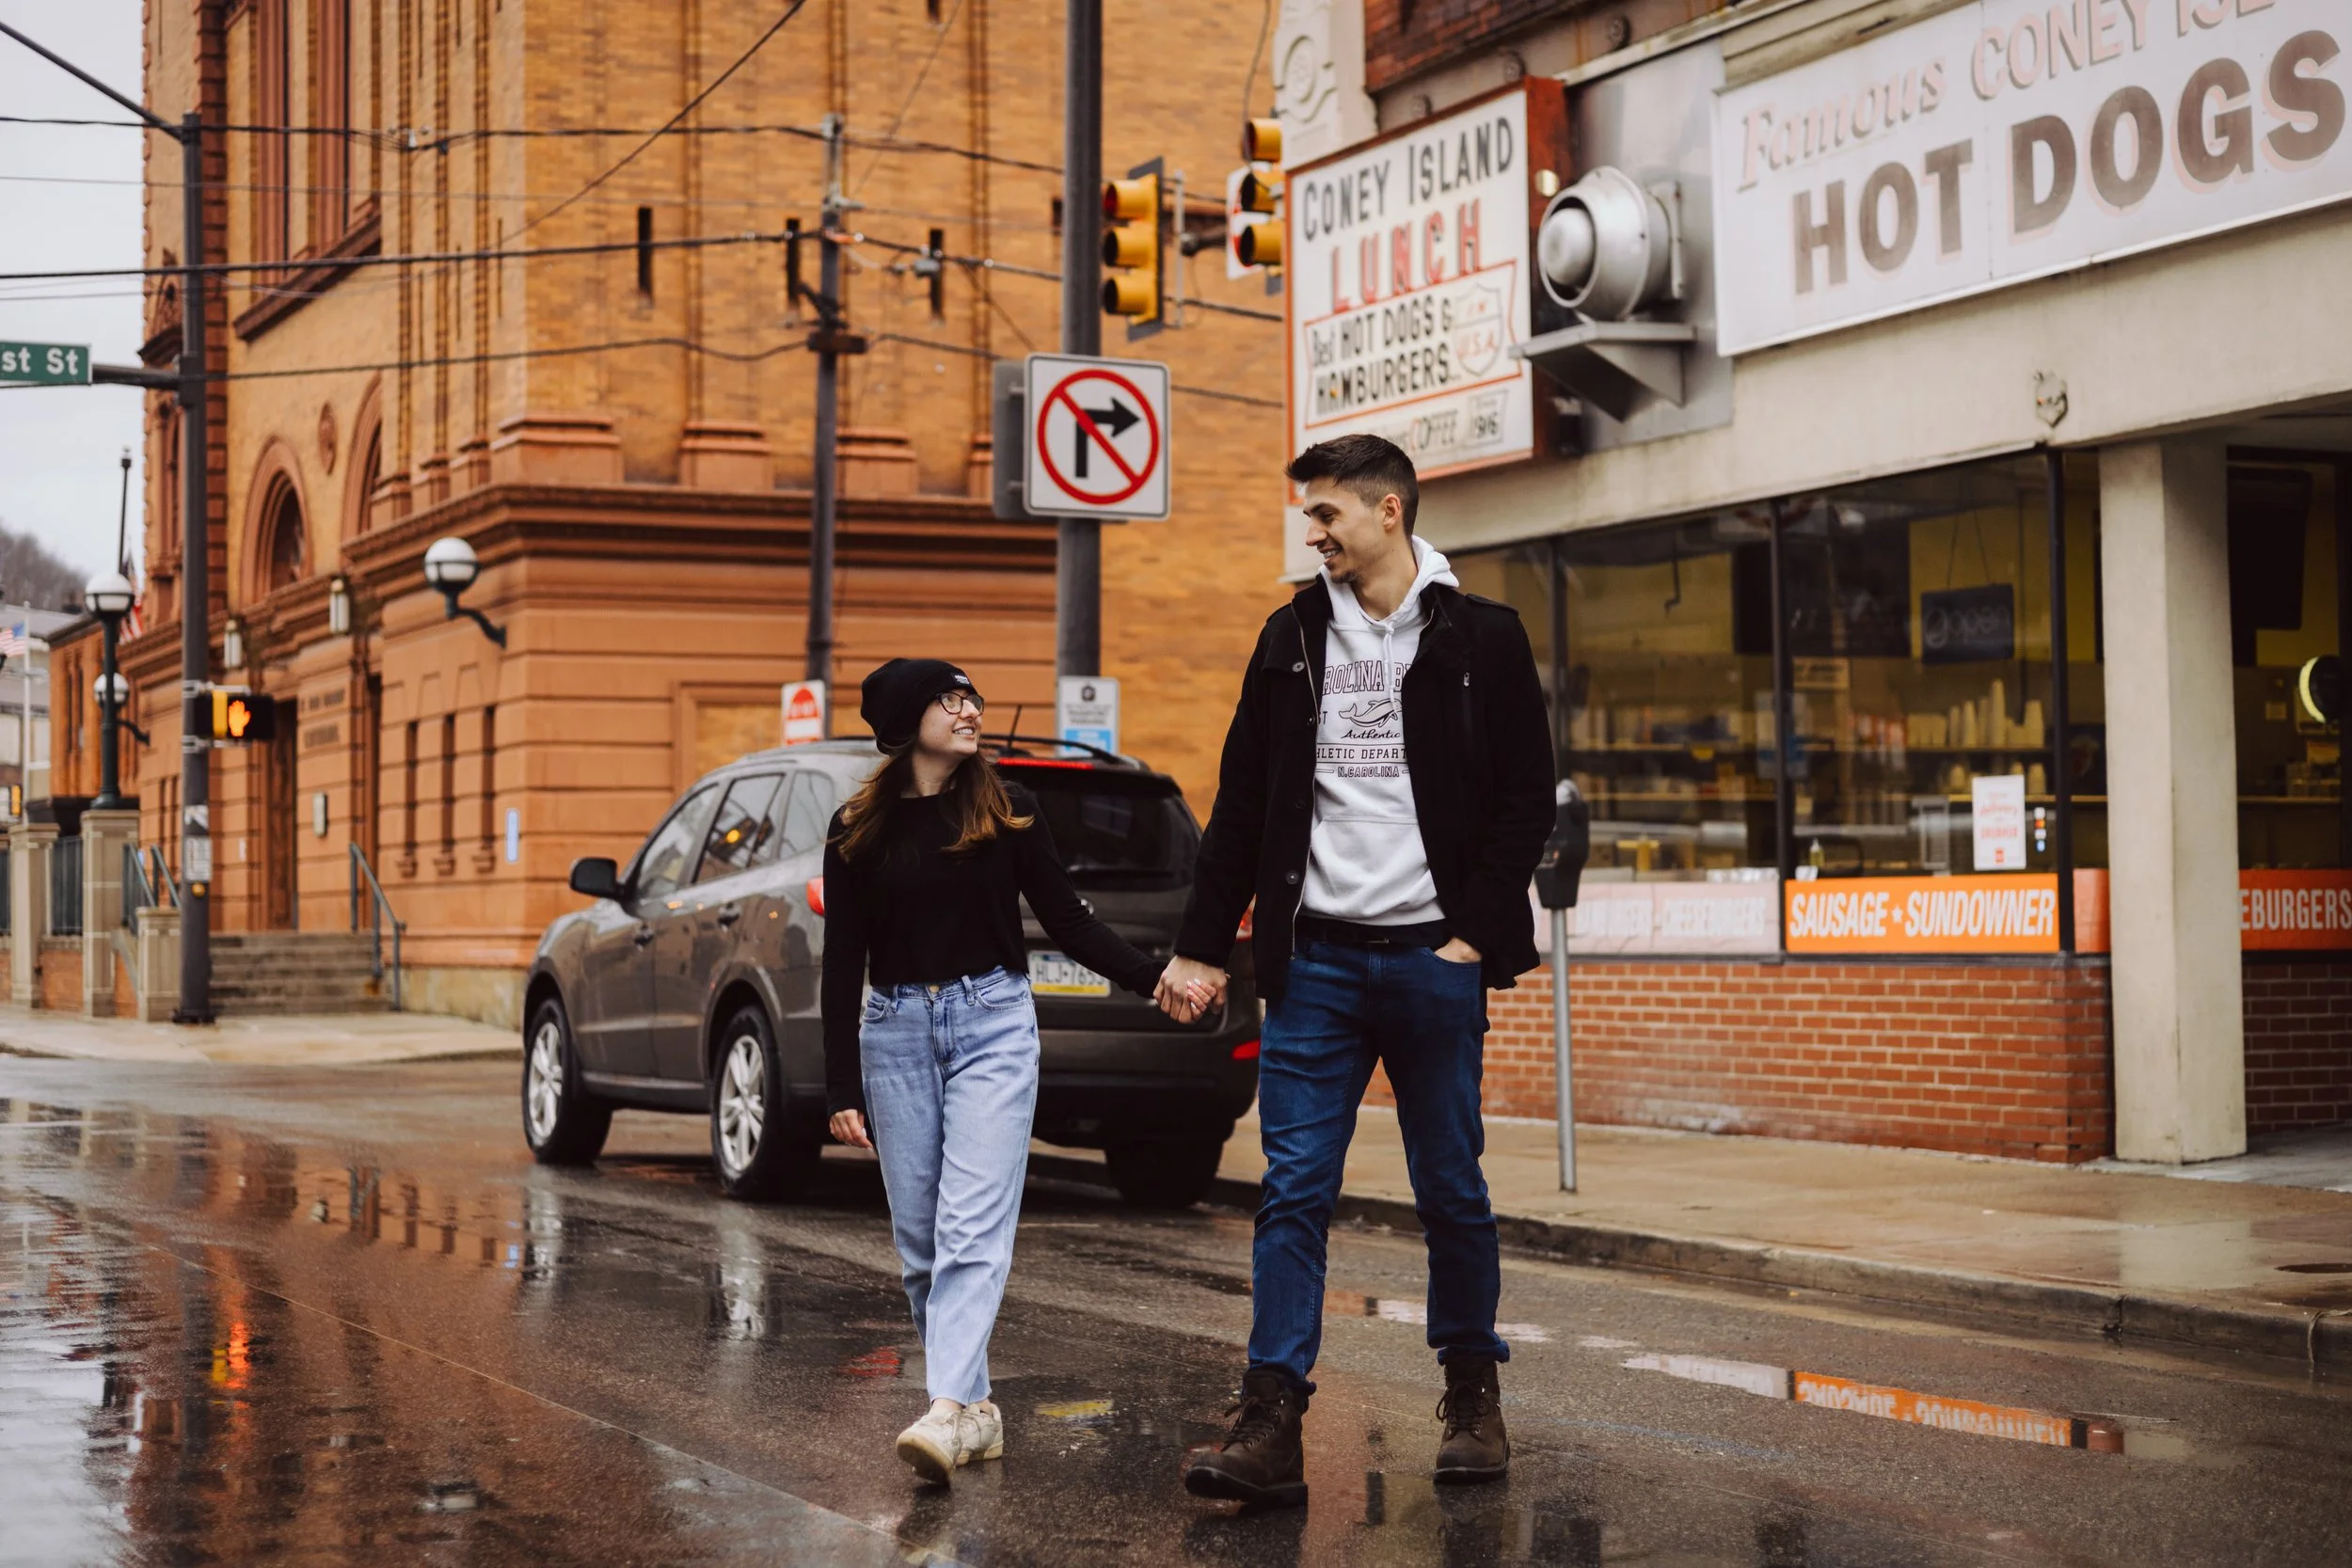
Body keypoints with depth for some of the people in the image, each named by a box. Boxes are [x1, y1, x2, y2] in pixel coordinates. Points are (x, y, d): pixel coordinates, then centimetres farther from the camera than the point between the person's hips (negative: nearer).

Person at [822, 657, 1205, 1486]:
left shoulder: (1005, 810, 3)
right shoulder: (858, 829, 4)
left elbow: (1066, 917, 7)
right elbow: (844, 962, 5)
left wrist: (1154, 978, -4)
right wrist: (841, 1089, 1)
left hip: (992, 1022, -2)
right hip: (896, 1031, 2)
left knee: (971, 1231, -13)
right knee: (919, 1238, 3)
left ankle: (948, 1412, -23)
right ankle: (973, 1404, 14)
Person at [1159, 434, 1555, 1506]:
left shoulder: (1481, 639, 2)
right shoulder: (1292, 638, 11)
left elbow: (1526, 799, 2)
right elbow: (1241, 804, 12)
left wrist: (1477, 933, -7)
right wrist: (1202, 945, 8)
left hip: (1433, 962, -2)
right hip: (1315, 957, 2)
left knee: (1452, 1191, 6)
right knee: (1293, 1192, -3)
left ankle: (1473, 1397, 23)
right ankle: (1270, 1427, -5)